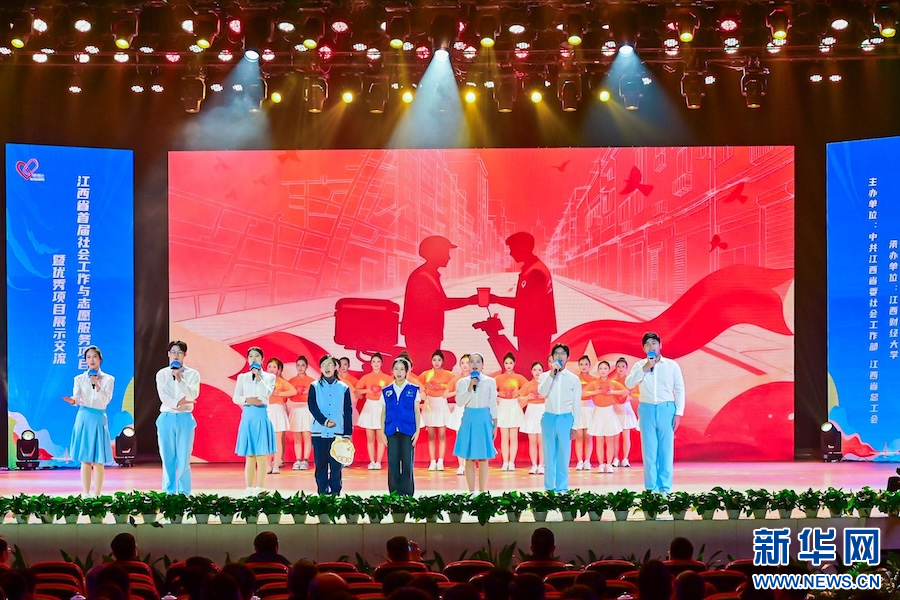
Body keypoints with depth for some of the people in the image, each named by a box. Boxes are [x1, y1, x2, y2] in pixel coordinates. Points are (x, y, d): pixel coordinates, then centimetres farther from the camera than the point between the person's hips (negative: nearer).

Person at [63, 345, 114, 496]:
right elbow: (77, 398, -3)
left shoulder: (108, 379, 6)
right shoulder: (79, 379, 8)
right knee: (85, 460, 1)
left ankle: (97, 495, -1)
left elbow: (106, 400, -5)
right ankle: (85, 494, 4)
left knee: (98, 461, -3)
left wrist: (97, 385, -16)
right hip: (83, 418, 1)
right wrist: (73, 401, -26)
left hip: (98, 418, 0)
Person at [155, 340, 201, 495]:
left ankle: (184, 493, 1)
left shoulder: (192, 374, 5)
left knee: (183, 459, -3)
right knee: (168, 459, 2)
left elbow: (193, 395, -10)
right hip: (167, 418, 1)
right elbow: (163, 397, -3)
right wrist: (179, 403, -15)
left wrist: (179, 379, -18)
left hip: (185, 418, -1)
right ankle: (169, 493, 7)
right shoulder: (162, 374, 8)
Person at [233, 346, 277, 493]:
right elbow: (235, 398, 5)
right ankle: (249, 489, 4)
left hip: (262, 416, -1)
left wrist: (258, 376, -10)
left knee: (261, 456, -2)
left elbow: (267, 394, -10)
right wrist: (248, 400, -13)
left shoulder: (269, 377, 7)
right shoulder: (242, 377, 12)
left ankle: (260, 489, 0)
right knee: (249, 457, 2)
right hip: (248, 416, 1)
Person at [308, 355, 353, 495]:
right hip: (319, 432, 0)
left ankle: (335, 494, 2)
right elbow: (312, 407, -3)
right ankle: (322, 494, 6)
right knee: (321, 465, 2)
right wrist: (325, 421, -16)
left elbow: (348, 412, 6)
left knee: (336, 466, -2)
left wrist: (348, 433, 0)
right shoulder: (315, 386, 8)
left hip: (338, 433, 0)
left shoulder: (344, 388, 8)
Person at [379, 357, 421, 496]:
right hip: (392, 431, 2)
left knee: (407, 462, -3)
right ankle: (394, 493, 8)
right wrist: (382, 432, 6)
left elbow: (416, 411, 5)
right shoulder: (386, 391, 10)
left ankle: (407, 493, 3)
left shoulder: (413, 390, 5)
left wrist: (417, 431, -1)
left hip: (408, 431, -2)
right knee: (392, 462, 2)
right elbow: (383, 413, 12)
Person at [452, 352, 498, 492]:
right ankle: (471, 492, 8)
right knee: (469, 459, 2)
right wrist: (470, 387, -16)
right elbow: (459, 402, -8)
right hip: (469, 419, 1)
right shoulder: (462, 382, 4)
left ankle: (482, 492, 8)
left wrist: (495, 425, 2)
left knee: (483, 459, 1)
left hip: (484, 419, -1)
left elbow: (493, 404, 4)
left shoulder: (490, 382, 3)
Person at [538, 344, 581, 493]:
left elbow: (577, 404, 5)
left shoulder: (574, 379, 5)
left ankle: (562, 488, 7)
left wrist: (575, 426, 1)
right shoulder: (545, 376, 6)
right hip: (549, 418, 0)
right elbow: (542, 392, -13)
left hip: (566, 418, 0)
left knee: (564, 455, 1)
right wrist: (552, 374, -14)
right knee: (549, 454, 3)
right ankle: (549, 488, 9)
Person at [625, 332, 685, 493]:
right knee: (649, 451, 2)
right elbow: (629, 384, -8)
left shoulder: (672, 365, 4)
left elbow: (679, 390, 4)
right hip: (647, 410, 1)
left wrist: (678, 413, -3)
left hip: (666, 409, -1)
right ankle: (651, 489, 7)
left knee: (666, 450, 1)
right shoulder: (639, 365, 6)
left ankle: (664, 488, 6)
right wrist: (644, 368, -16)